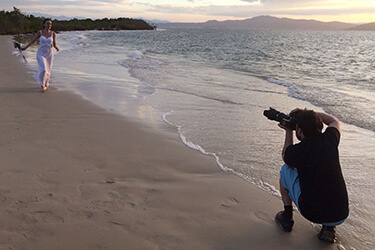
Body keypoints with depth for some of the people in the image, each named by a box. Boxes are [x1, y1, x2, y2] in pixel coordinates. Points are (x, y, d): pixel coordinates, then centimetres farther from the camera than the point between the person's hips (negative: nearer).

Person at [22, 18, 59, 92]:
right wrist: (25, 48, 2)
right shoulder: (39, 32, -4)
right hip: (41, 54, -2)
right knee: (43, 69, -18)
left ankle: (46, 83, 38)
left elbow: (54, 44, 5)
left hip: (49, 54, 2)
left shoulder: (53, 34, -2)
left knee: (48, 70, 10)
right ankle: (42, 85, -1)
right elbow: (33, 41, 4)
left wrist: (56, 48, -18)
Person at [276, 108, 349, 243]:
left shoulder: (296, 151, -10)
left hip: (312, 213, -2)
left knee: (285, 170, 17)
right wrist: (306, 113, 21)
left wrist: (288, 132, 24)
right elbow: (335, 121, 25)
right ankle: (329, 228, 15)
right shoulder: (330, 140, -1)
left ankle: (287, 217, 23)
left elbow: (285, 156, 18)